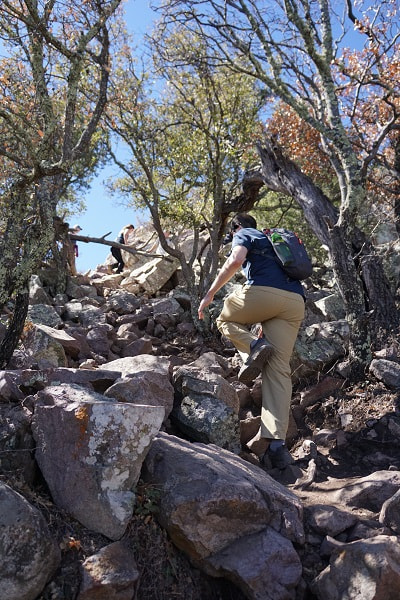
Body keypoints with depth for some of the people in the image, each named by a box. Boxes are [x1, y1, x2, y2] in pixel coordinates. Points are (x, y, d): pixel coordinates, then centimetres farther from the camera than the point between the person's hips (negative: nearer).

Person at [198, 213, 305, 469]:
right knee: (279, 369, -3)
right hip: (295, 301, 6)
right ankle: (276, 442, -16)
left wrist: (210, 294, -3)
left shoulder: (244, 234, 17)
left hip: (263, 291, -6)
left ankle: (254, 347, -8)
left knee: (226, 319, 24)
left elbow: (235, 261, -5)